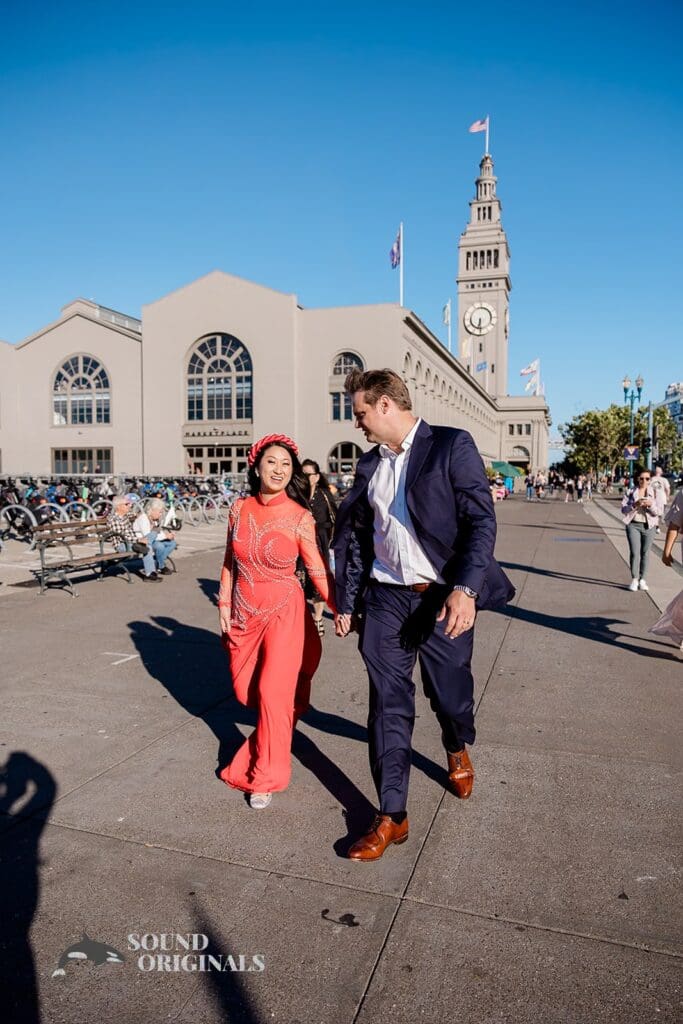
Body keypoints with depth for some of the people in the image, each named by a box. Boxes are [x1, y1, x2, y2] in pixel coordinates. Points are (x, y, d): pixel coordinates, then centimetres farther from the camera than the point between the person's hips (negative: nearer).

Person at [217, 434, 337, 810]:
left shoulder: (299, 516, -12)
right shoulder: (239, 508, -1)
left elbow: (317, 569, -11)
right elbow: (230, 561, 9)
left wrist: (340, 609, -19)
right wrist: (224, 603, 7)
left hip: (283, 612, -4)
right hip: (243, 612, 4)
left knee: (273, 693, -5)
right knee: (245, 690, 14)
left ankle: (265, 777, 14)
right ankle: (279, 719, 49)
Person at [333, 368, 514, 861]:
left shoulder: (452, 445, -7)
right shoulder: (369, 464, 10)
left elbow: (482, 520, -13)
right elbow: (353, 536, 15)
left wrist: (465, 590, -23)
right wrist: (348, 602, 14)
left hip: (444, 598, -4)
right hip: (386, 599, 4)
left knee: (450, 696, 11)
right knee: (388, 706, 4)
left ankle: (458, 751, 47)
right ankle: (392, 817, 18)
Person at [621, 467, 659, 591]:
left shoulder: (653, 492, 1)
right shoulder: (630, 491, 1)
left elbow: (657, 512, 0)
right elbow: (623, 509, -1)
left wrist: (651, 505, -19)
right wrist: (635, 505, -18)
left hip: (648, 526, 1)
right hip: (633, 525, -1)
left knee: (645, 553, 7)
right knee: (635, 553, -5)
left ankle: (642, 579, 17)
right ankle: (634, 579, 3)